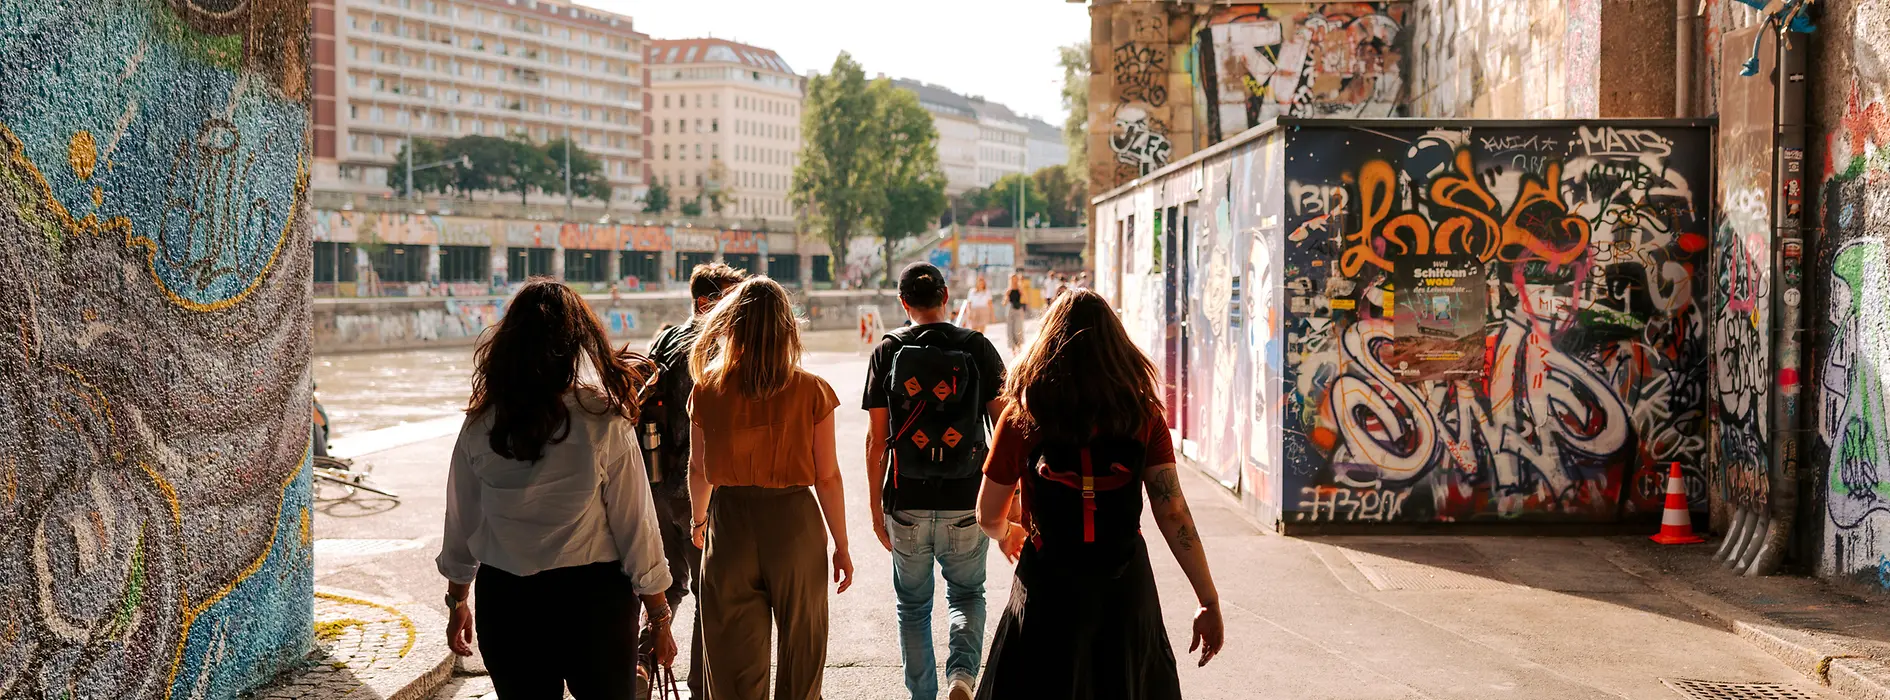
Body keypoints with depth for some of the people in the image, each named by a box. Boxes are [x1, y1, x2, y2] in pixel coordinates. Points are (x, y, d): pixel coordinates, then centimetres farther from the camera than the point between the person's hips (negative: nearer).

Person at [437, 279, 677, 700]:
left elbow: (461, 524, 6)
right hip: (592, 597, -2)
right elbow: (636, 523, -9)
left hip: (504, 601, 3)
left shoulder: (480, 427, -3)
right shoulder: (604, 421, -12)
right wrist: (659, 616, 1)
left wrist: (457, 602, 21)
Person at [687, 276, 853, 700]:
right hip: (794, 523, -1)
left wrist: (699, 521, 27)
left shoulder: (707, 390, -4)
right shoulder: (811, 391, -9)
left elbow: (699, 469, 8)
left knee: (734, 665, 13)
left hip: (729, 525, 1)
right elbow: (827, 477, -5)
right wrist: (841, 547, 6)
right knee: (800, 658, 16)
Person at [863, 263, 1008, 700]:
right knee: (968, 596, 19)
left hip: (907, 505, 0)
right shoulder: (978, 347, -1)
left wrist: (876, 507, 6)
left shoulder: (888, 351, -1)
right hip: (967, 505, 0)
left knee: (913, 607, 17)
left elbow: (876, 439, -2)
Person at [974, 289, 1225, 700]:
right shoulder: (1143, 411, -4)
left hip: (1049, 586, -1)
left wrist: (1005, 535, 23)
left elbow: (988, 516, 0)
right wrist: (1209, 602, -5)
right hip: (1126, 585, 2)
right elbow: (1172, 513, -9)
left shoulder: (1022, 413, -7)